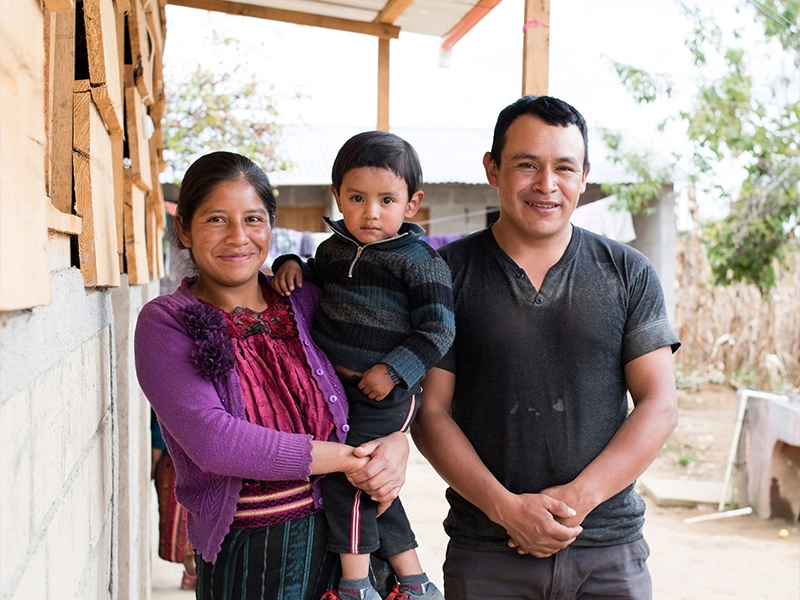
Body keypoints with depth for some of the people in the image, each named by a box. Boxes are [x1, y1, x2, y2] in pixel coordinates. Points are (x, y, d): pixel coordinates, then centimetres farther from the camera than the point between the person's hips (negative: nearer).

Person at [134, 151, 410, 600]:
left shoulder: (304, 301, 2)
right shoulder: (166, 322, -8)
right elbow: (211, 440, -20)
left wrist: (396, 441, -12)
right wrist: (349, 459, -18)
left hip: (340, 538, 4)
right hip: (243, 559, -3)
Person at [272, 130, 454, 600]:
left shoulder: (419, 260, -13)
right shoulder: (335, 247, 7)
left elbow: (437, 328, -15)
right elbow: (316, 276, 27)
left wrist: (393, 370, -21)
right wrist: (293, 265, 6)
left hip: (384, 393, -7)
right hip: (338, 385, 7)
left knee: (344, 465, -15)